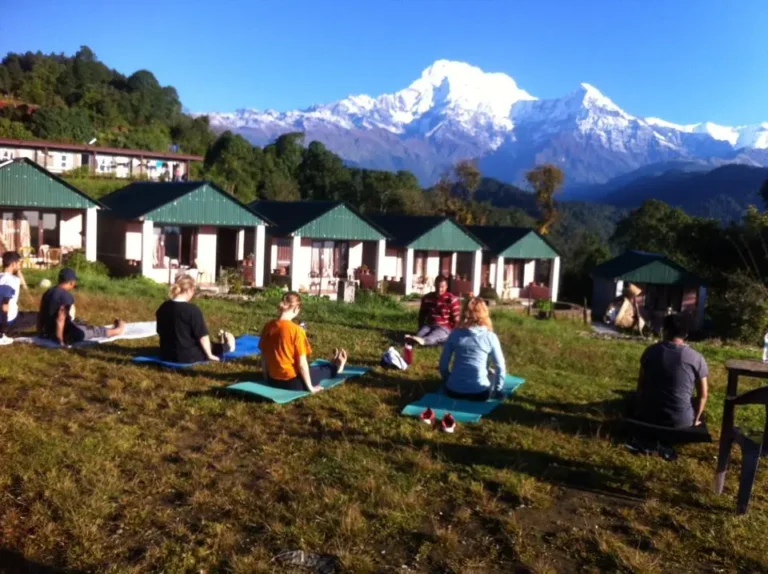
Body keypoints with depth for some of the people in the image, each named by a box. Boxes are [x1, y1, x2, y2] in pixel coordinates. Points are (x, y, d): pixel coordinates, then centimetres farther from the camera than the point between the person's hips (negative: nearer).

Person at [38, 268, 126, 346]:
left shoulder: (48, 292, 5)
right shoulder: (66, 296, -22)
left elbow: (40, 315, 12)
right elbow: (60, 319, -27)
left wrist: (40, 332, 22)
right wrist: (60, 340, -21)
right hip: (61, 333, -9)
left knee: (82, 325, 29)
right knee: (93, 330, 12)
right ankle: (115, 330, 33)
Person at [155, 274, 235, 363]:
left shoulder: (162, 308, -1)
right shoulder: (193, 310, -22)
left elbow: (160, 332, 12)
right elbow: (202, 336, -17)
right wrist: (209, 355, -3)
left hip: (167, 355, 8)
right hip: (188, 356, -7)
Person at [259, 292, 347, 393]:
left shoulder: (268, 326, -5)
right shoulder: (296, 330, -22)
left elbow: (263, 356, 4)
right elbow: (301, 363, -18)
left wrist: (267, 378, 18)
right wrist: (310, 387, -6)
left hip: (272, 380, 6)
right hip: (292, 382, -6)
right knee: (321, 370, 24)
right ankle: (335, 368, 55)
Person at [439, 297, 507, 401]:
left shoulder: (455, 334, 0)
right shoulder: (490, 337, -5)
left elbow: (443, 364, 3)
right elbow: (500, 367, -1)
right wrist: (497, 389, 14)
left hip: (454, 391, 2)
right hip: (479, 392, -2)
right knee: (492, 374, 32)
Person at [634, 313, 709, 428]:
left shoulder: (651, 351, -4)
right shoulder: (696, 358, -9)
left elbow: (641, 385, 5)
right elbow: (703, 395, -3)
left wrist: (639, 412, 17)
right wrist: (695, 420, 11)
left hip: (649, 417, 1)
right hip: (681, 421, -1)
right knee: (696, 402, 30)